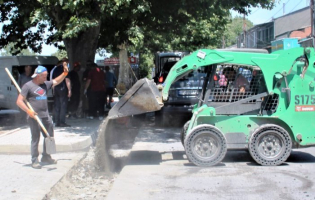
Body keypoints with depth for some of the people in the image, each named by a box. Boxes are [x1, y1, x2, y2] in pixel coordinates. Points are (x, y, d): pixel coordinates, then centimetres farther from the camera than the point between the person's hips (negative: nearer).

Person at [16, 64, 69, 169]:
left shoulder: (45, 84, 13)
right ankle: (34, 160, 8)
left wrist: (65, 73, 11)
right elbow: (19, 101, -10)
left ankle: (46, 156, 27)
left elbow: (56, 81, 25)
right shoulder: (28, 86, -6)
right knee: (35, 138, -2)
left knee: (49, 136, 12)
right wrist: (28, 111, -21)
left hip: (46, 116, 7)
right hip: (34, 117, -7)